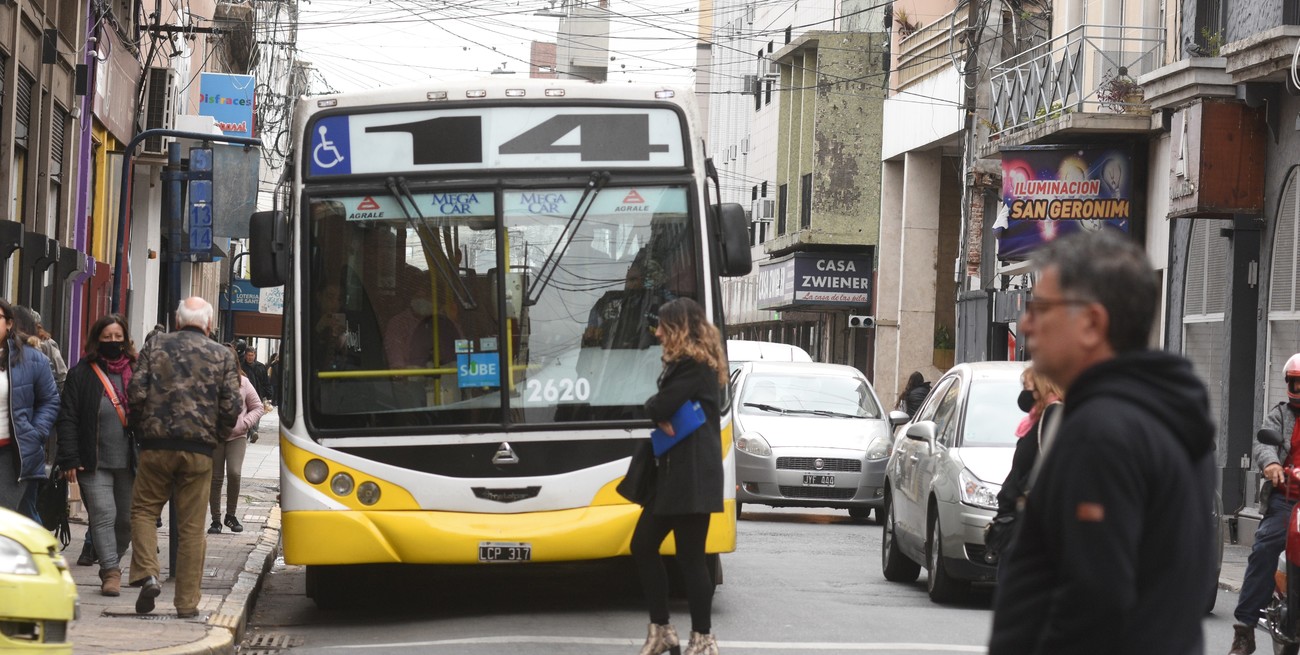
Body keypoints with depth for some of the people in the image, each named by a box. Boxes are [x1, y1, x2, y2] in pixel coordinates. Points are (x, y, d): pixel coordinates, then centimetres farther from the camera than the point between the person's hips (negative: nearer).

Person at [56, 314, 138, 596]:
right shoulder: (82, 374, -1)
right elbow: (67, 419, -3)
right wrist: (70, 459, -10)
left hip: (130, 462, 3)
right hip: (95, 462, -3)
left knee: (127, 518, 9)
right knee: (103, 514, -10)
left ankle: (113, 559, 29)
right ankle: (110, 571, -9)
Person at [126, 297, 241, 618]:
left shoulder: (155, 347, 4)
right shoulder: (223, 356, 5)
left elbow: (136, 393, -3)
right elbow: (231, 407, -1)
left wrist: (141, 429, 12)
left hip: (156, 444, 0)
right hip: (199, 449, 0)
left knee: (144, 510, 13)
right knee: (191, 525, 5)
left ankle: (147, 575, -9)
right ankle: (187, 603, 6)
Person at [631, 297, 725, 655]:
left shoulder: (694, 366, -13)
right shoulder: (684, 363, 19)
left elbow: (660, 407, -21)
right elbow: (663, 410, 14)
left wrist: (656, 409, 0)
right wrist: (664, 418, -7)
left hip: (692, 475, -11)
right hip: (673, 473, 11)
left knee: (690, 556, -6)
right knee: (643, 546, 12)